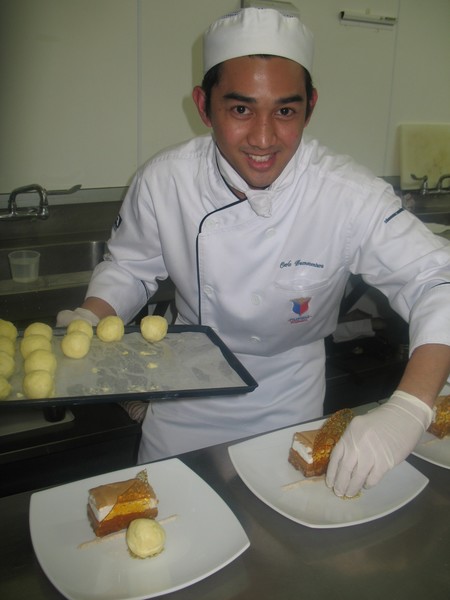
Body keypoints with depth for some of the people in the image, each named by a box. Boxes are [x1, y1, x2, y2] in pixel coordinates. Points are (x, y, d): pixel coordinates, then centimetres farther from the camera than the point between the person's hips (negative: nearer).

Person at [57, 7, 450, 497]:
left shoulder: (349, 197, -26)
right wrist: (90, 318, -22)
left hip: (289, 399, 0)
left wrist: (409, 409, -42)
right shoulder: (163, 181, -19)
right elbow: (128, 268, -2)